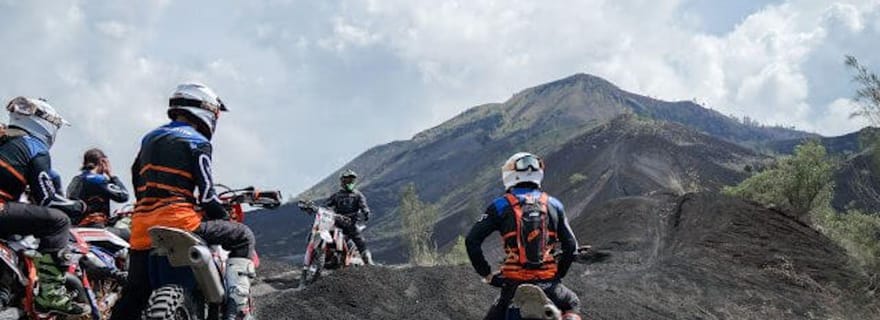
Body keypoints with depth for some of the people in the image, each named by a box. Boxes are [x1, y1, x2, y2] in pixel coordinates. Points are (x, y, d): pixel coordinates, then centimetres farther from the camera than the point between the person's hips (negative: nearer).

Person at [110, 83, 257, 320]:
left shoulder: (150, 139, 21)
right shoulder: (197, 143, -1)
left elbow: (136, 181, 27)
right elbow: (206, 194, -7)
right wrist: (225, 217, 8)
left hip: (142, 225, 7)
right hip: (179, 220, -7)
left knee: (136, 292, 19)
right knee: (243, 236, 5)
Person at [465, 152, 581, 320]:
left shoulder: (501, 206, 2)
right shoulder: (554, 205, 10)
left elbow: (472, 240, -4)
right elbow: (570, 245, 10)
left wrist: (486, 273, 6)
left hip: (514, 284, -2)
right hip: (548, 284, 2)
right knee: (571, 305, 33)